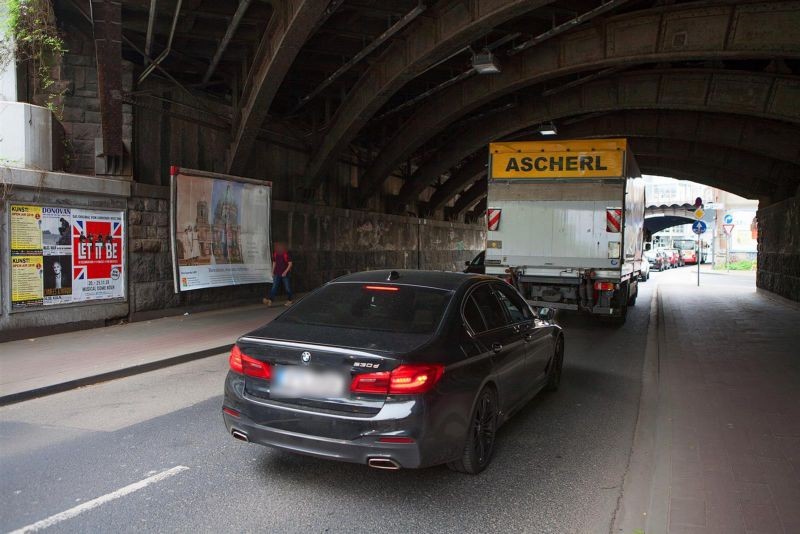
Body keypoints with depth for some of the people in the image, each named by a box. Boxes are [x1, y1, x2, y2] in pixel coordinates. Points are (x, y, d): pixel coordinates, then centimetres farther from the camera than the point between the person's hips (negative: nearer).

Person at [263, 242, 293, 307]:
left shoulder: (287, 254, -9)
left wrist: (285, 272, -19)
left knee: (287, 287, 3)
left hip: (285, 274, -4)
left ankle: (289, 301, 16)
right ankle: (270, 300, -16)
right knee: (274, 287, -7)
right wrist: (272, 272, 12)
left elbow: (290, 264, -9)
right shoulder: (275, 254, 6)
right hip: (277, 274, 4)